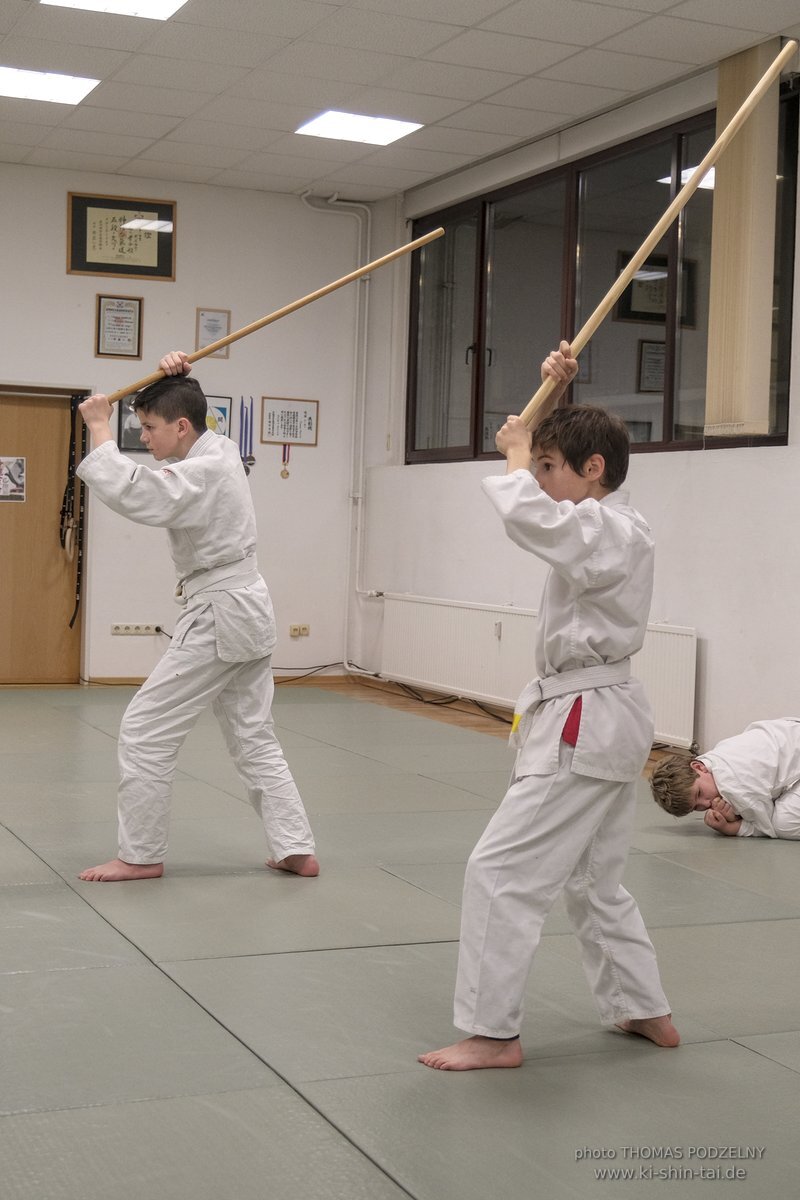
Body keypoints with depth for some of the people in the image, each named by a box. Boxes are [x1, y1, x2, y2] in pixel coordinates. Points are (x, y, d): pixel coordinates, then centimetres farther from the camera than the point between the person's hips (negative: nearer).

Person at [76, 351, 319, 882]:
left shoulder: (203, 473, -20)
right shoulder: (220, 449, 8)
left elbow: (131, 493, -32)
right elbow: (180, 406, 25)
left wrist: (99, 428, -21)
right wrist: (176, 375, 3)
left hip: (219, 617, -10)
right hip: (248, 607, 10)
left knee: (146, 731, -2)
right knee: (255, 737, 15)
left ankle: (141, 855, 7)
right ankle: (297, 850, 16)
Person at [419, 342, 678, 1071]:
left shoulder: (610, 534, -18)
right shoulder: (609, 523, 10)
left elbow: (525, 513, -35)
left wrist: (518, 453, -16)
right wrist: (555, 395, 9)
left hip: (586, 724, -11)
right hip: (607, 718, 11)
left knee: (502, 872, -7)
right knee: (594, 880, 21)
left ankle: (493, 1033, 0)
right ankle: (647, 1011, 31)